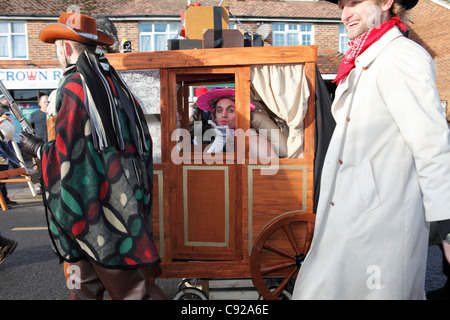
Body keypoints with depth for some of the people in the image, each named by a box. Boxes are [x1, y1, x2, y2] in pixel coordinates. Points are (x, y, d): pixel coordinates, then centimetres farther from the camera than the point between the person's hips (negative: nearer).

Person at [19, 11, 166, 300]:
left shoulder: (74, 85, -14)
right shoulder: (112, 80, 11)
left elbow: (67, 152, -17)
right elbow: (140, 138, 14)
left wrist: (37, 149, 3)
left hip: (96, 200, -9)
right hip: (121, 194, 9)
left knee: (125, 284, 1)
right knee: (85, 282, 19)